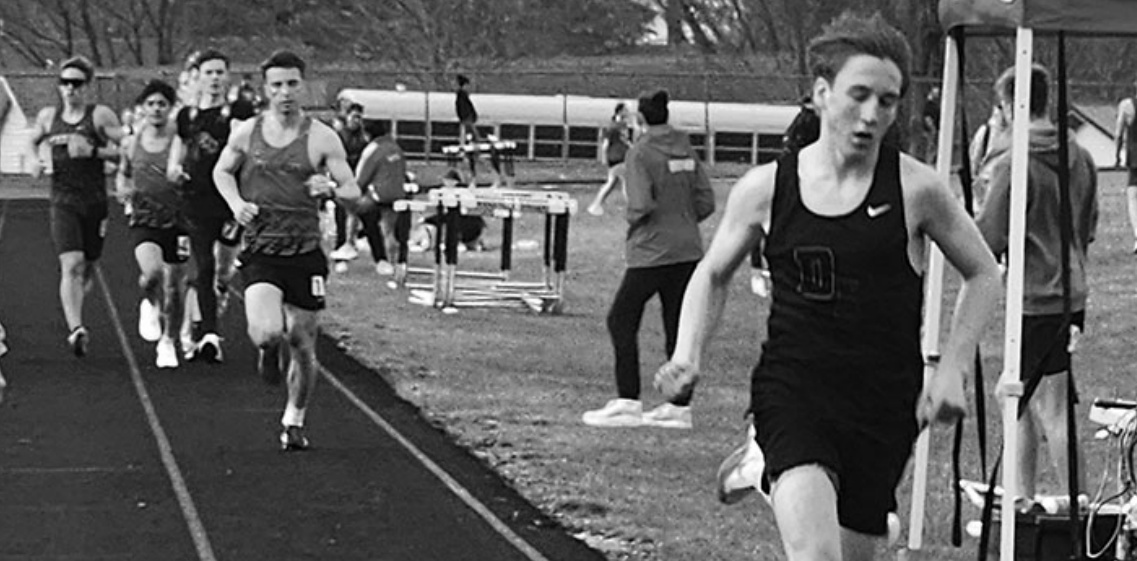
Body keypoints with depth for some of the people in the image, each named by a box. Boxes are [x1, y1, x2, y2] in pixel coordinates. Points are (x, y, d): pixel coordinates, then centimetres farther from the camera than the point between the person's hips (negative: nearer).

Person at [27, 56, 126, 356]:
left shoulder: (100, 115, -4)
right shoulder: (48, 116, 7)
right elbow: (32, 141, 25)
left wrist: (92, 151, -18)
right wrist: (34, 159, 4)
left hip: (95, 201, 0)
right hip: (63, 201, 0)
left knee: (87, 267, 11)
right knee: (71, 264, -16)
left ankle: (73, 312, 38)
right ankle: (75, 328, -21)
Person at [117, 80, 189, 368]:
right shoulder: (131, 144, 2)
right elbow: (123, 172, 20)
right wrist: (123, 188, 0)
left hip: (177, 222, 0)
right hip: (144, 221, 0)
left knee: (174, 290, 8)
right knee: (152, 273, -27)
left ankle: (168, 342, 30)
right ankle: (149, 305, 8)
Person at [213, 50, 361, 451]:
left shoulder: (322, 138, -3)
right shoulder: (246, 133, 1)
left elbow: (354, 192, 0)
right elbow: (222, 171, 19)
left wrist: (331, 190, -23)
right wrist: (236, 203, -1)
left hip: (305, 252, 0)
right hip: (260, 251, 0)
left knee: (302, 344, 6)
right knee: (266, 333, -22)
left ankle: (294, 420, 30)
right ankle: (270, 351, 18)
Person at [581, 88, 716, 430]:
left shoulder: (641, 152, -11)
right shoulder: (686, 149, 7)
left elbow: (641, 206, -18)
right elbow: (706, 201, 7)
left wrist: (631, 218, 2)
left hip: (652, 251, -6)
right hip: (689, 251, 6)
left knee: (621, 320, 4)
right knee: (678, 328, 9)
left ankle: (627, 403, 0)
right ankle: (680, 406, 11)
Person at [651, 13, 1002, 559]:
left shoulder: (915, 189, -4)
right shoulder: (765, 188, 0)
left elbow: (983, 275, 10)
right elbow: (712, 273, 17)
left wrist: (951, 370, -1)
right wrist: (687, 359, 2)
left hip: (883, 401, 1)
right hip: (792, 387, -1)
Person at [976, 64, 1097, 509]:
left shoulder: (1015, 165, -16)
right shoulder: (1080, 159, 7)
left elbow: (989, 239, -16)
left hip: (1035, 301, -8)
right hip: (1073, 296, 8)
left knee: (1052, 412, -2)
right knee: (1021, 399, 18)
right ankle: (1023, 499, 26)